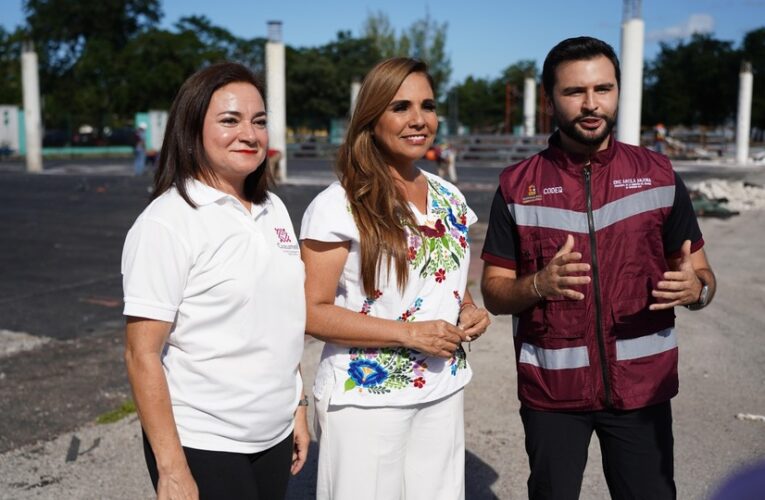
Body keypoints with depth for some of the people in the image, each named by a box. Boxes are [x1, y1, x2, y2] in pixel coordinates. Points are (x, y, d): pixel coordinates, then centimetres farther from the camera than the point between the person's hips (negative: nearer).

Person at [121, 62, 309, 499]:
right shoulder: (167, 222, -15)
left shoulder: (274, 209, 4)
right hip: (203, 445, -6)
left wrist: (298, 408, 12)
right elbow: (142, 355, -16)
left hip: (274, 436, 6)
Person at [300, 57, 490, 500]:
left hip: (443, 393, 6)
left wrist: (471, 311, -2)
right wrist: (409, 334, -21)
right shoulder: (338, 205, -14)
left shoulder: (450, 198, 6)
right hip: (366, 396, -5)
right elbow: (312, 312, -16)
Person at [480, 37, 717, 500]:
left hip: (642, 385, 1)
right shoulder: (517, 185, -3)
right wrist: (538, 284, -22)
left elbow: (701, 274, 5)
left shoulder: (659, 174, 0)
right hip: (550, 388, 0)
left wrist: (694, 287, -19)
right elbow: (494, 292, -1)